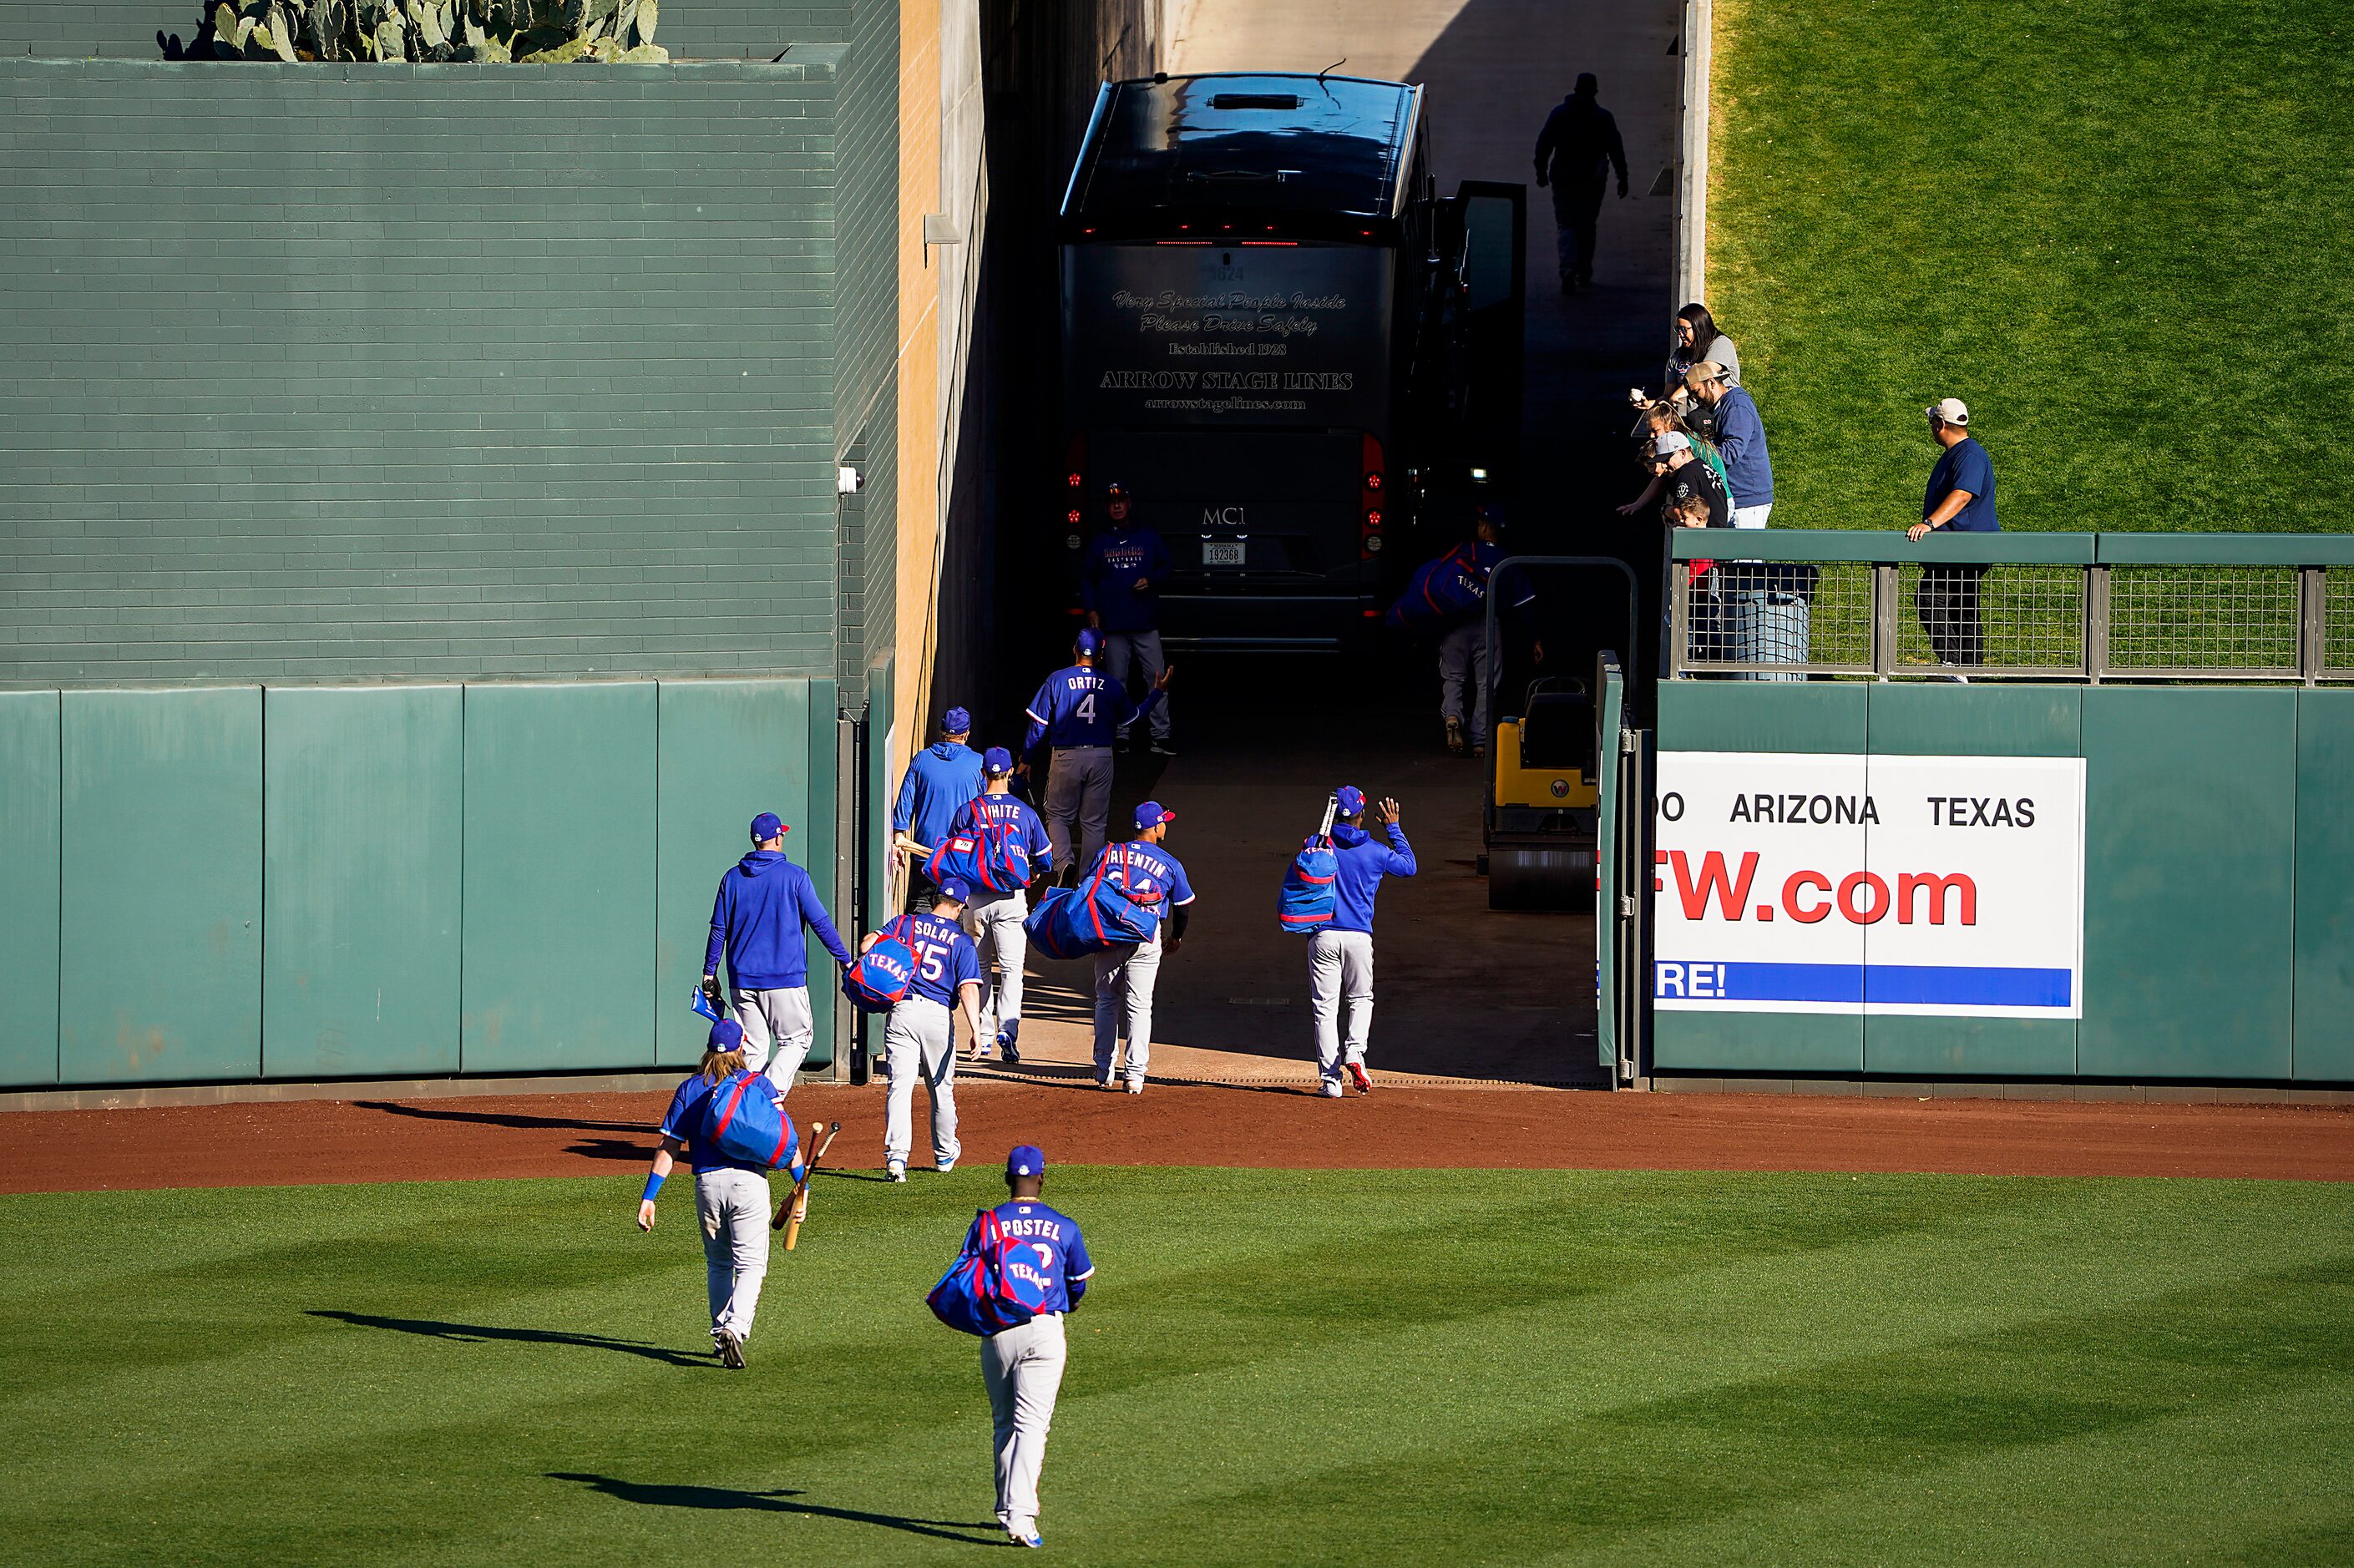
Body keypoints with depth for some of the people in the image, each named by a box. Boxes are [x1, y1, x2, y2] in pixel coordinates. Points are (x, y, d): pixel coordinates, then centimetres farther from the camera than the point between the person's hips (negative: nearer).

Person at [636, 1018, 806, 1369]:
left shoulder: (689, 1089, 9)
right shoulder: (758, 1084, 5)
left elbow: (668, 1149, 6)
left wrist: (648, 1197, 7)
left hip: (707, 1182, 2)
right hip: (749, 1180, -2)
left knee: (718, 1264, 20)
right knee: (750, 1264, -1)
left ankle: (720, 1333, 18)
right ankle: (736, 1326, -23)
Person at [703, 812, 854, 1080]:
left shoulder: (733, 877, 6)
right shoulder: (794, 876, -4)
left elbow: (719, 929, 7)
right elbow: (820, 922, -5)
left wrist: (709, 972, 14)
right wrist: (845, 959, 3)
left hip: (742, 979, 3)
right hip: (785, 978, -3)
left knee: (752, 1048, 9)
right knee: (796, 1039, 5)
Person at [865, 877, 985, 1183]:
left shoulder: (905, 924, 7)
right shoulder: (961, 941, 4)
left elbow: (866, 945, -6)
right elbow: (968, 989, -7)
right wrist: (976, 1031, -12)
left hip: (901, 1011, 0)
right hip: (938, 1015, 0)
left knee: (901, 1085, -6)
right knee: (941, 1089, 17)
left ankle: (896, 1155, -22)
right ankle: (944, 1154, 33)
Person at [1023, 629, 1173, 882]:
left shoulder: (1057, 680, -5)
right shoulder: (1111, 685, 1)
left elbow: (1039, 723, -4)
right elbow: (1131, 716, 16)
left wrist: (1025, 758, 7)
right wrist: (1157, 691, 29)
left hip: (1066, 757, -2)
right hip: (1101, 757, 2)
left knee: (1058, 816, 11)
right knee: (1094, 823, 10)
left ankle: (1064, 861, -15)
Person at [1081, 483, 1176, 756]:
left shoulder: (1148, 537, 9)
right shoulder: (1099, 542, 10)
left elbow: (1167, 566, 14)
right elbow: (1087, 578, 12)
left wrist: (1151, 580, -6)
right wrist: (1091, 609, 0)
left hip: (1146, 622, -1)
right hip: (1113, 625, 1)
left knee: (1156, 678, -6)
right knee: (1117, 682, 3)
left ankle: (1160, 737, -6)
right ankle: (1120, 736, 8)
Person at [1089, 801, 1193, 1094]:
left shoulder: (1108, 853, 9)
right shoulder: (1169, 864, 4)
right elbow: (1183, 908, 11)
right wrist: (1176, 938, 30)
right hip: (1146, 938, -2)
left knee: (1106, 1001, 14)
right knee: (1139, 1005, 0)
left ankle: (1104, 1070, 16)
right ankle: (1135, 1073, -7)